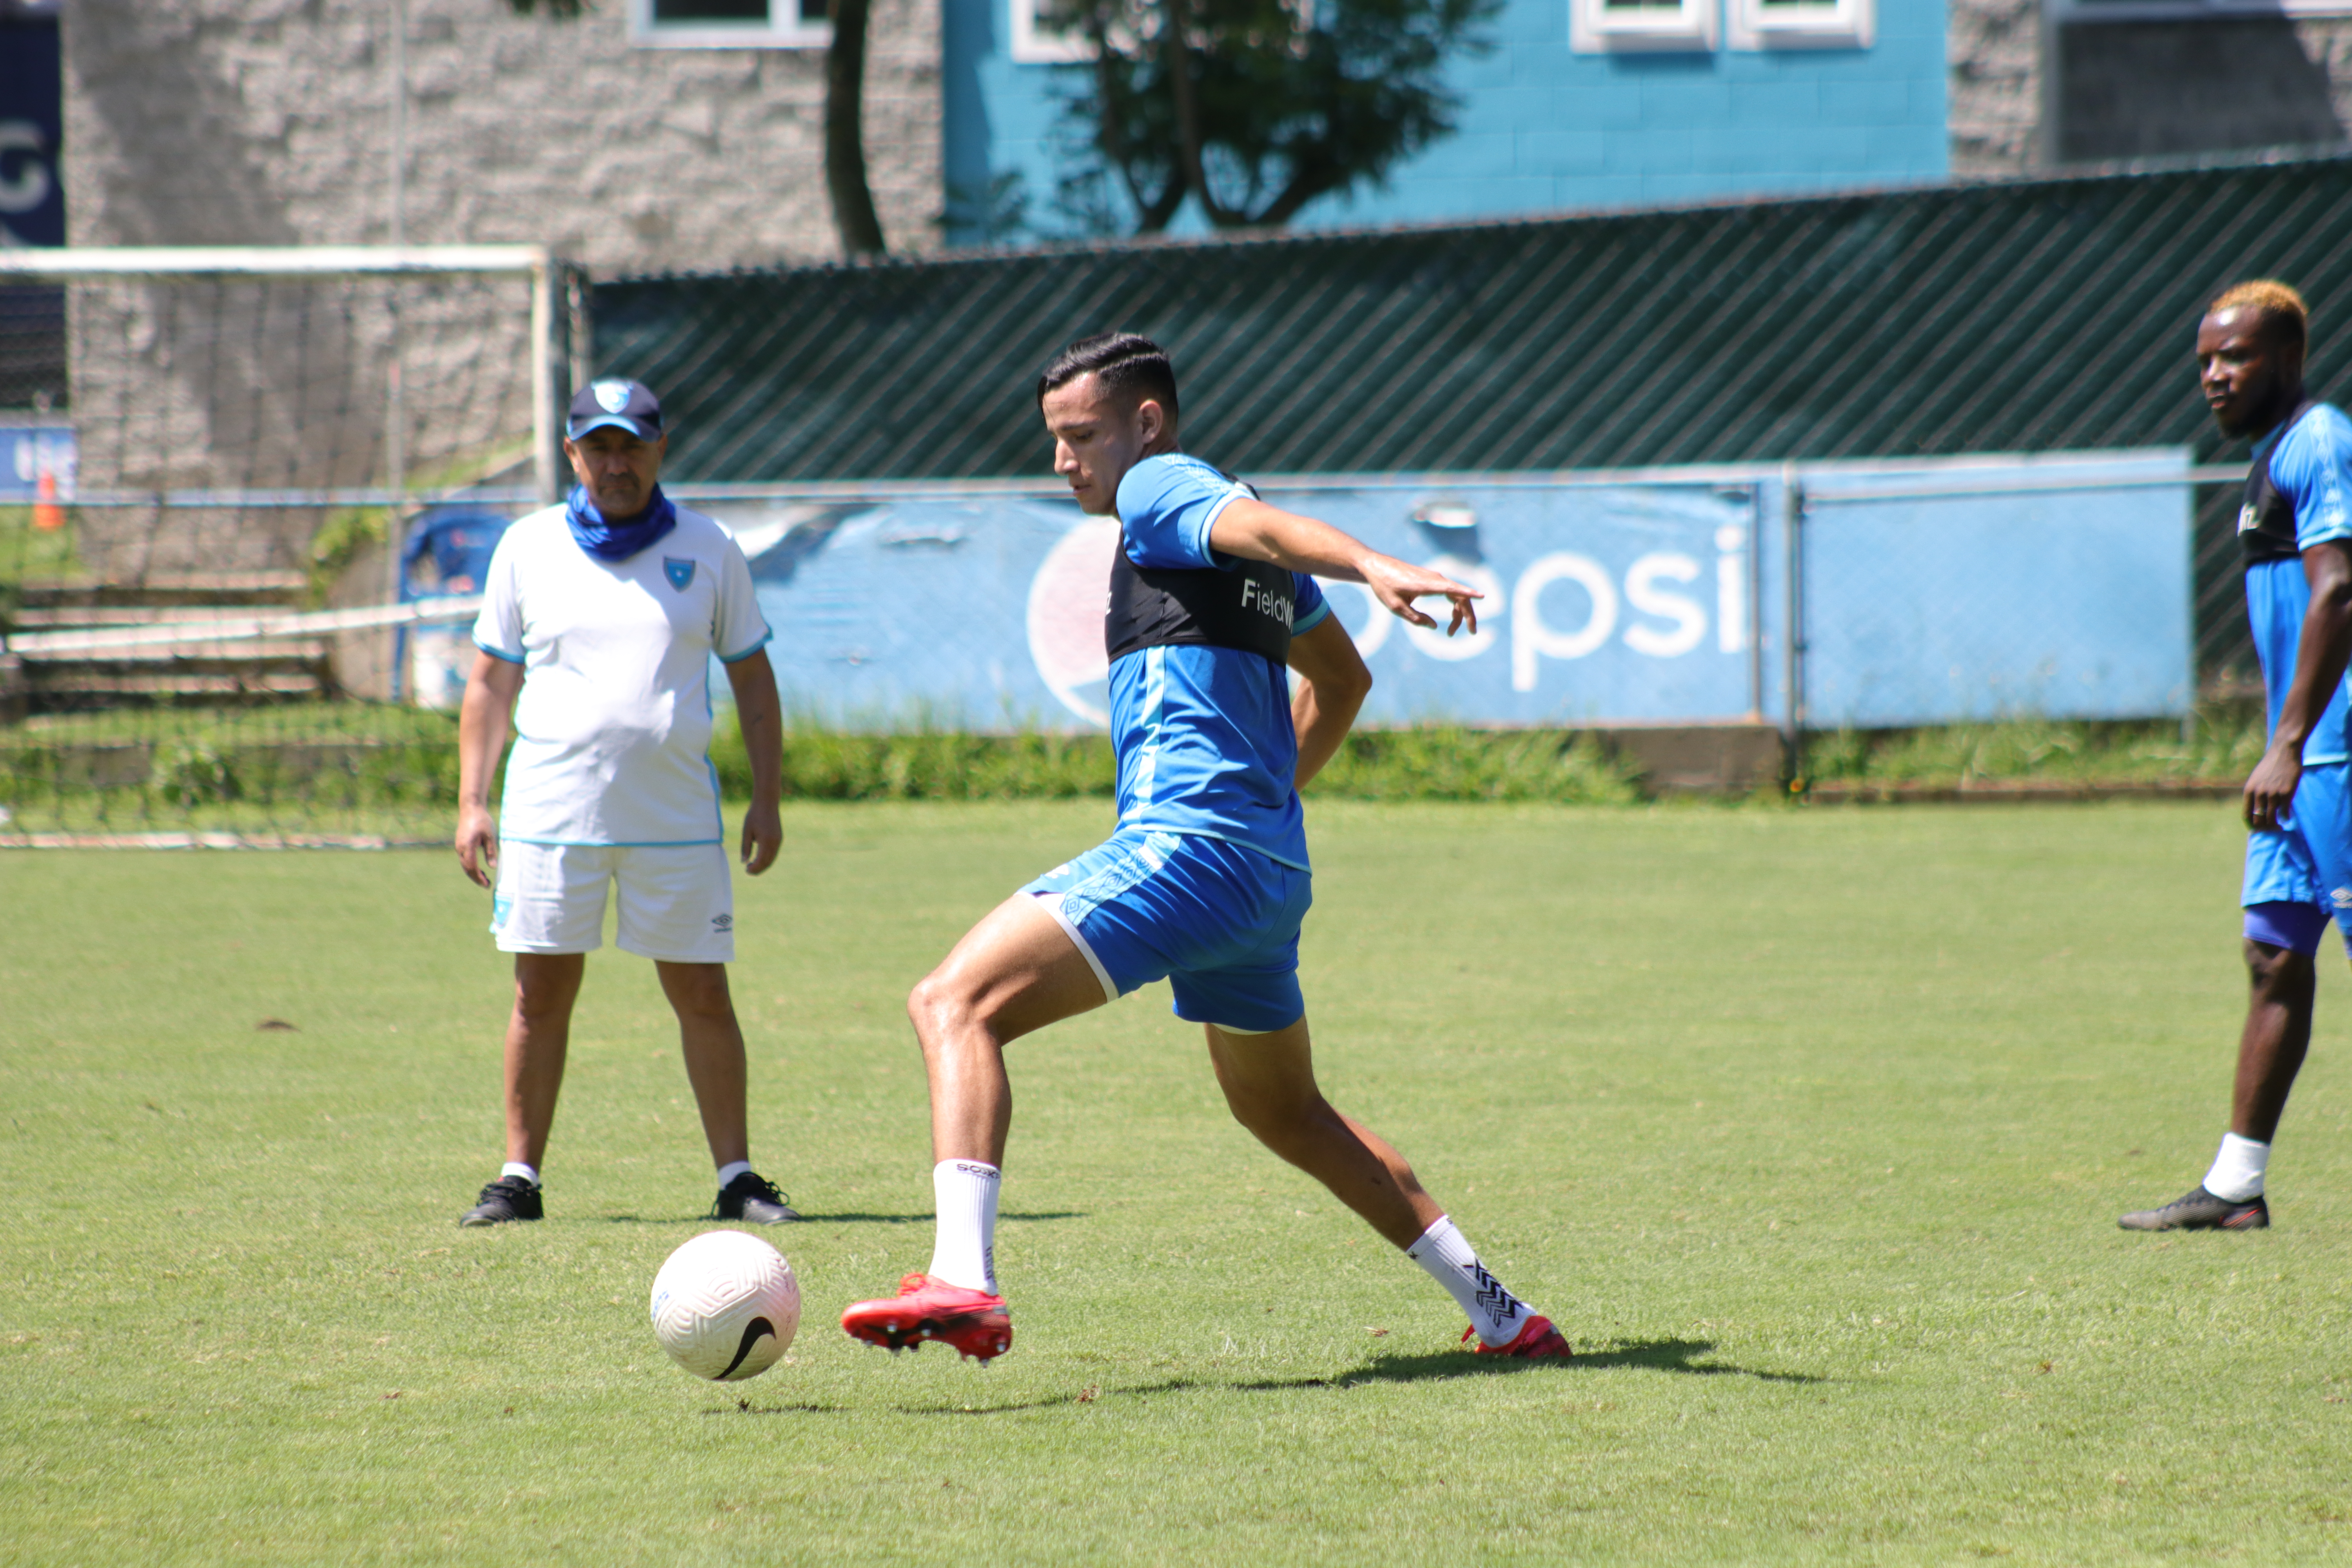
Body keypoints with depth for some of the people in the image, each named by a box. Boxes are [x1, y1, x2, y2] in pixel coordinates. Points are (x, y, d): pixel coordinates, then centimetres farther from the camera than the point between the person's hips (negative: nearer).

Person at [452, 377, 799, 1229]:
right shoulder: (528, 548, 6)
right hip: (550, 808, 0)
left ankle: (736, 1176, 6)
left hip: (676, 816, 0)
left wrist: (766, 800, 4)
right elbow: (491, 681, 10)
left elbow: (752, 680, 11)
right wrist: (471, 801, 3)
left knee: (702, 995, -1)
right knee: (541, 993, 1)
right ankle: (519, 1176, 8)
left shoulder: (708, 551, 6)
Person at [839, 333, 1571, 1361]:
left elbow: (1264, 527, -25)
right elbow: (1342, 678, 37)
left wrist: (1373, 567, -44)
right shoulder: (1243, 549, 25)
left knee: (957, 1002, -17)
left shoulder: (1160, 489, -2)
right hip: (1273, 869, 10)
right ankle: (1500, 1314, 27)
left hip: (1183, 848, -10)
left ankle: (962, 1282, -36)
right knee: (1287, 1114, 27)